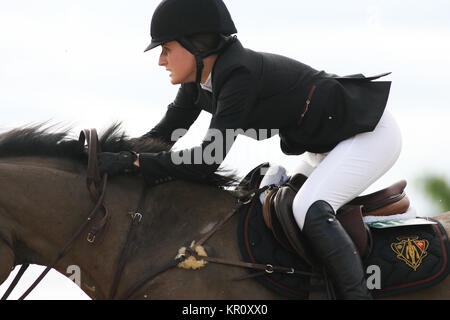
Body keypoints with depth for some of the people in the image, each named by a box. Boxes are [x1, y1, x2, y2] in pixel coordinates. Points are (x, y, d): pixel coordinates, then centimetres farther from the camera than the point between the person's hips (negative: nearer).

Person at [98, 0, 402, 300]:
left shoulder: (240, 76, -31)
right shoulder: (198, 77, -3)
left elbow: (207, 161, -33)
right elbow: (166, 132, 3)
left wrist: (134, 161, -33)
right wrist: (117, 155, -12)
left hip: (372, 133, -10)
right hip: (325, 147, 10)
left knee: (309, 209, -28)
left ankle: (356, 292, -23)